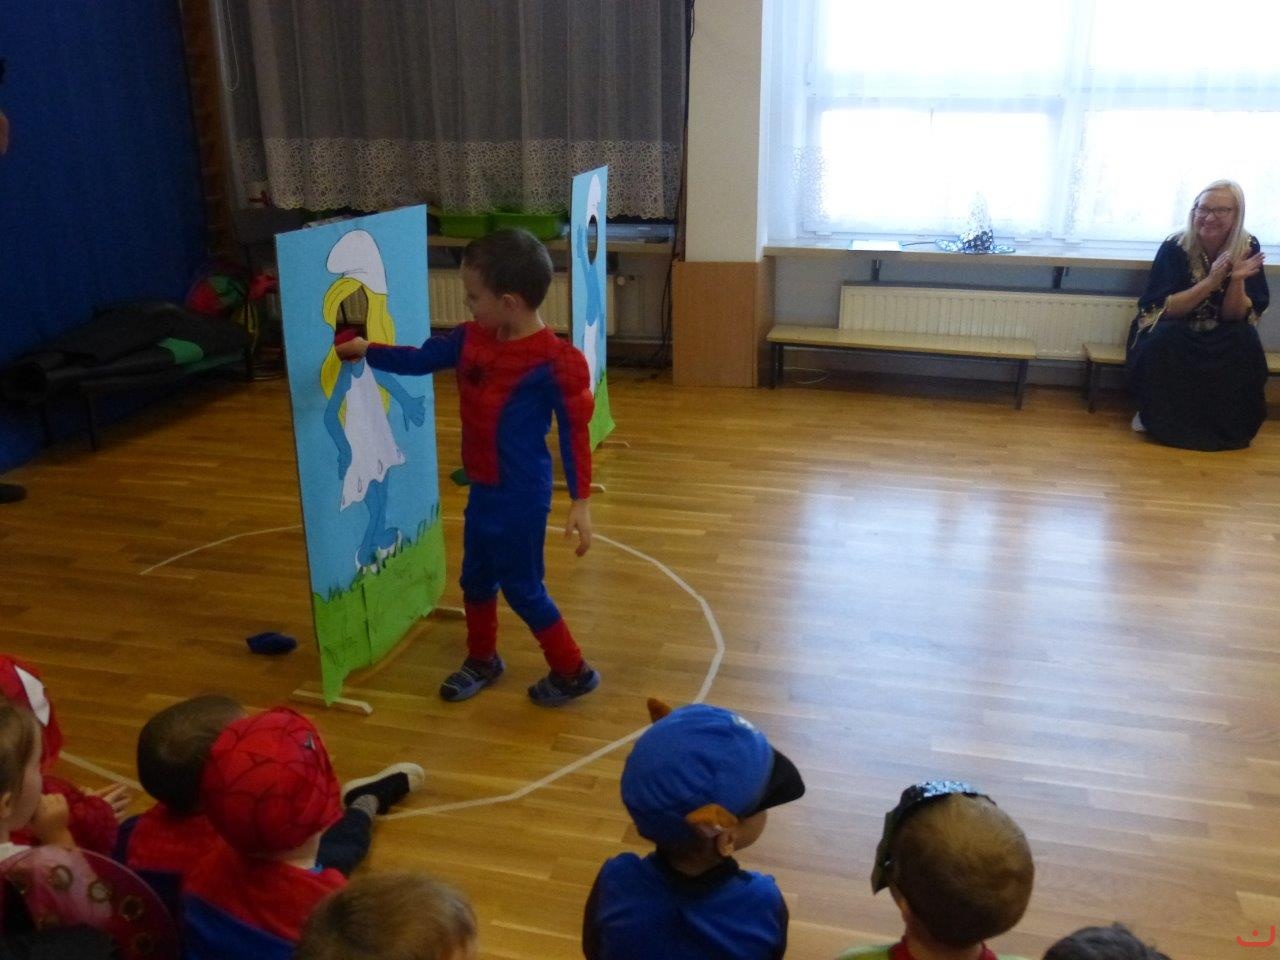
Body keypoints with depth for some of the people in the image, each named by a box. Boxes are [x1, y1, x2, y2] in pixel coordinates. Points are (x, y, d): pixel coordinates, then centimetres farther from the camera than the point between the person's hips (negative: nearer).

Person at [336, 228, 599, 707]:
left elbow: (574, 431, -18)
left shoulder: (555, 362, -22)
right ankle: (482, 660, 43)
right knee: (475, 578, 21)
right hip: (483, 489, 8)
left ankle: (573, 672, 21)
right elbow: (422, 359, 14)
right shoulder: (472, 338, -1)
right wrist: (368, 352, 9)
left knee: (521, 587, 3)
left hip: (522, 495, -8)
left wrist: (580, 501, -18)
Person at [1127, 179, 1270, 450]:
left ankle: (1226, 426, -9)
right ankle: (1161, 420, -13)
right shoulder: (1174, 247, -15)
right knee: (1163, 344, -35)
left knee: (1245, 346, -30)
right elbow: (1163, 309, -20)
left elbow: (1236, 316, -11)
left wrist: (1237, 280, -31)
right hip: (1172, 330, -2)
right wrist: (1211, 281, -31)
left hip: (1221, 337, 2)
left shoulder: (1247, 248, -10)